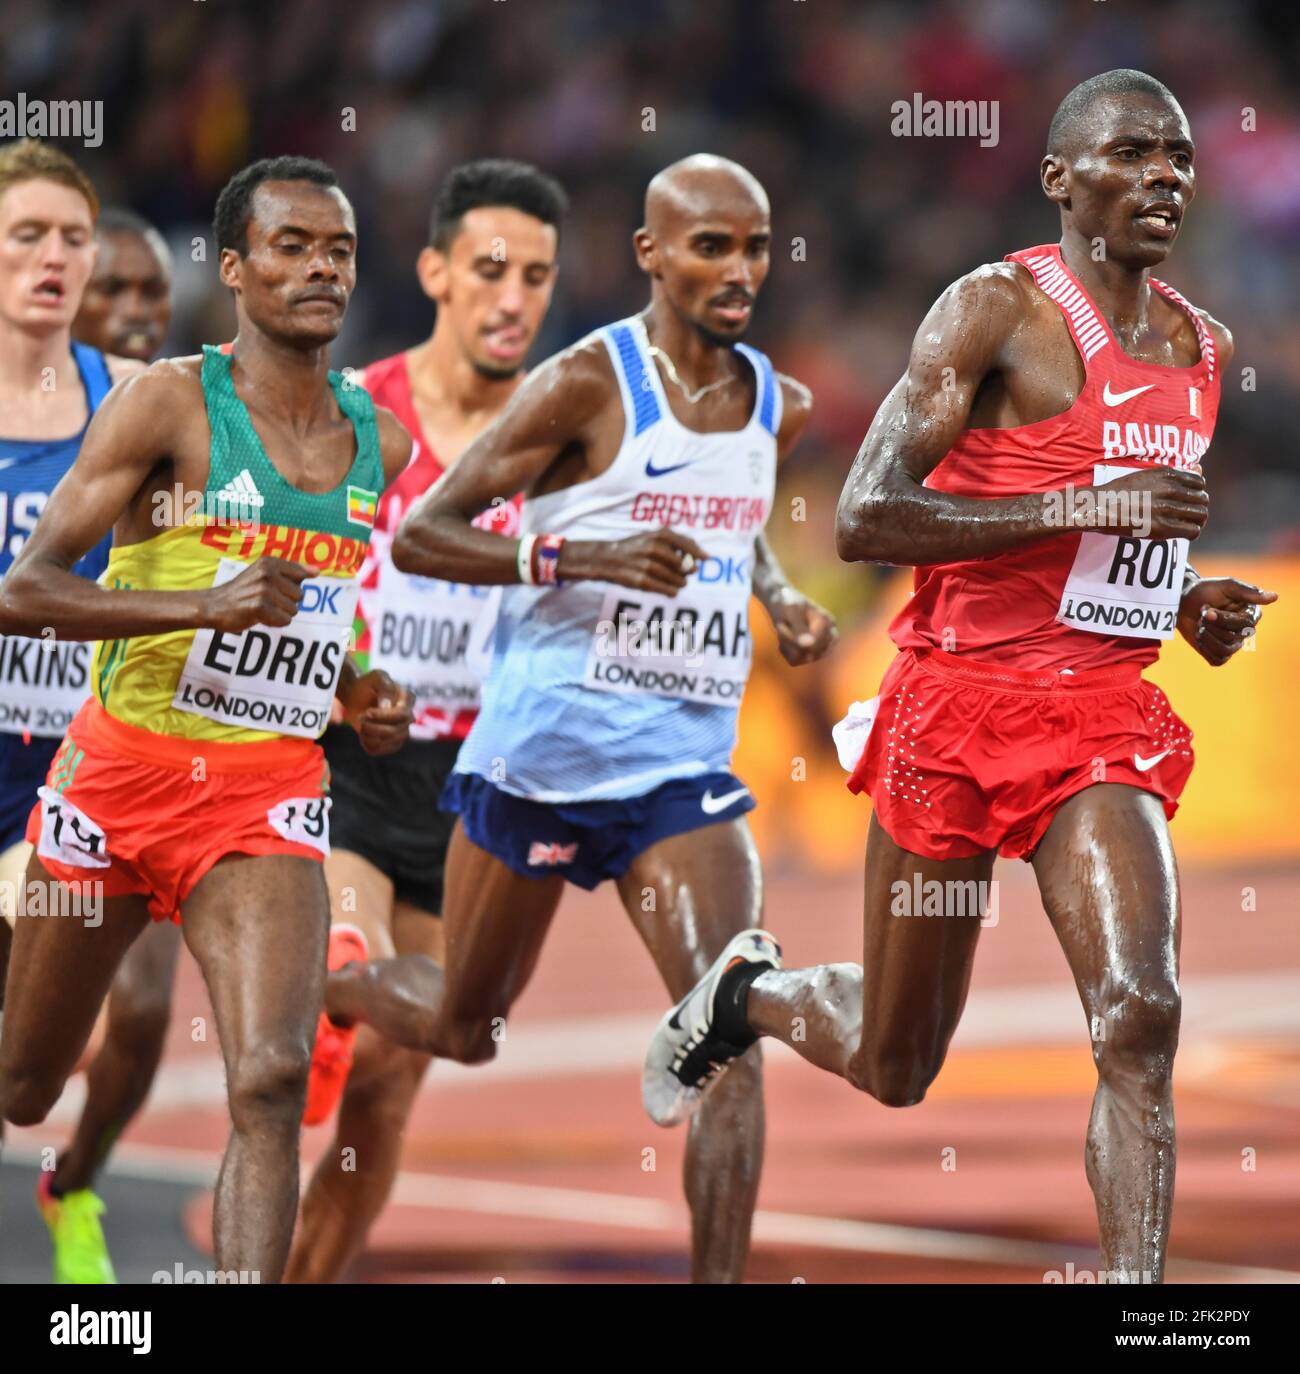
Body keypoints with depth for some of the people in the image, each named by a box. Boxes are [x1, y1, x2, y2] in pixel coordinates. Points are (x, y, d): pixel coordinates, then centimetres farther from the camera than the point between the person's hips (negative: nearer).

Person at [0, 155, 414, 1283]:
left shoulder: (382, 446, 7)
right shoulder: (170, 404, -10)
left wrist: (360, 695, 5)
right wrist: (205, 606, -29)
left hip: (269, 789, 2)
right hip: (122, 768, -2)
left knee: (272, 1083, -20)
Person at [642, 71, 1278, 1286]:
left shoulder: (1199, 347, 12)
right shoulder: (997, 309, -10)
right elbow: (865, 521, -19)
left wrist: (1191, 607, 7)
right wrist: (1084, 508, -25)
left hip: (1106, 716, 4)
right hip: (963, 698, -4)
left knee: (1141, 1016, -19)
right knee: (897, 1064, 11)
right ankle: (743, 999, 44)